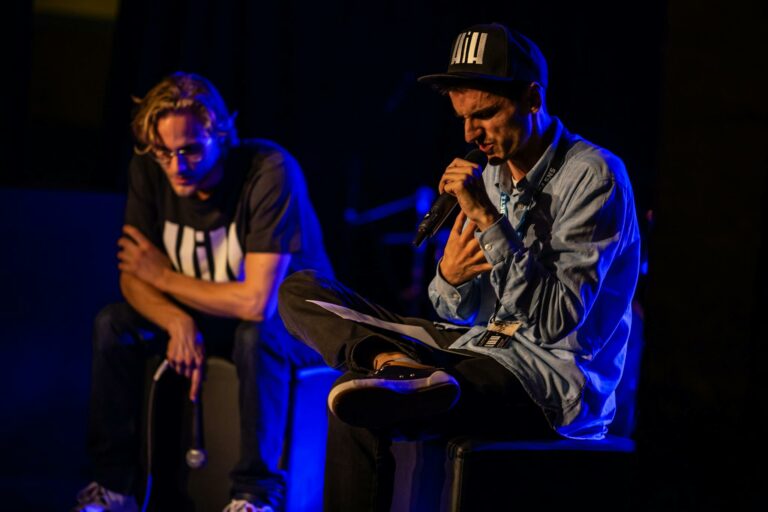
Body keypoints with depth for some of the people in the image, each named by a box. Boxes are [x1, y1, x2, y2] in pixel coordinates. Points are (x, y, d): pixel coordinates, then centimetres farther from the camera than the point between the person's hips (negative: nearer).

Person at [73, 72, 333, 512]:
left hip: (291, 322, -5)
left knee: (257, 334, -37)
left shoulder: (270, 172, -30)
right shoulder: (149, 170, -13)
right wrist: (179, 322, -31)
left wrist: (165, 277, -20)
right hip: (209, 315, 6)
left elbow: (257, 302, -33)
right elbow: (134, 278, -9)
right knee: (112, 323, -14)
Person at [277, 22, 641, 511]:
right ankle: (406, 371, -28)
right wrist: (450, 278, -8)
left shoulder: (593, 177, -10)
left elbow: (556, 319, -19)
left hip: (554, 377, -10)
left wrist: (488, 220, -21)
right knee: (302, 291, -7)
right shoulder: (493, 176, 13)